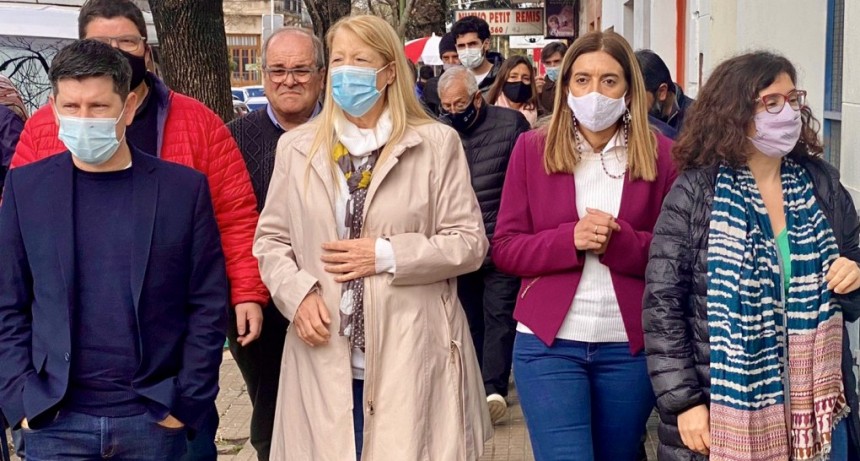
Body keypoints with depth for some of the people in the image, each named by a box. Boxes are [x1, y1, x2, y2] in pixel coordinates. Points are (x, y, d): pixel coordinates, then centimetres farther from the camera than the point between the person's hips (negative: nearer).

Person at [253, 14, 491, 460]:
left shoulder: (437, 143, 1)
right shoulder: (296, 146, 10)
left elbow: (469, 243, -2)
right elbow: (270, 239, 12)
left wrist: (386, 255, -12)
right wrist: (298, 294, -7)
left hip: (412, 355, -2)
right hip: (325, 356, 2)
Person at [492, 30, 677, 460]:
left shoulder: (659, 154, 1)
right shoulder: (532, 148, 1)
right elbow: (505, 249, -1)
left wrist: (618, 241, -18)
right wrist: (571, 239, -17)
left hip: (630, 346, 2)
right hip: (548, 343, -1)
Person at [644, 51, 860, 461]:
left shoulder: (822, 185, 4)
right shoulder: (695, 192, -8)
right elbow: (662, 305, -9)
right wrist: (684, 401, -12)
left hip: (816, 407, 4)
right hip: (723, 411, -4)